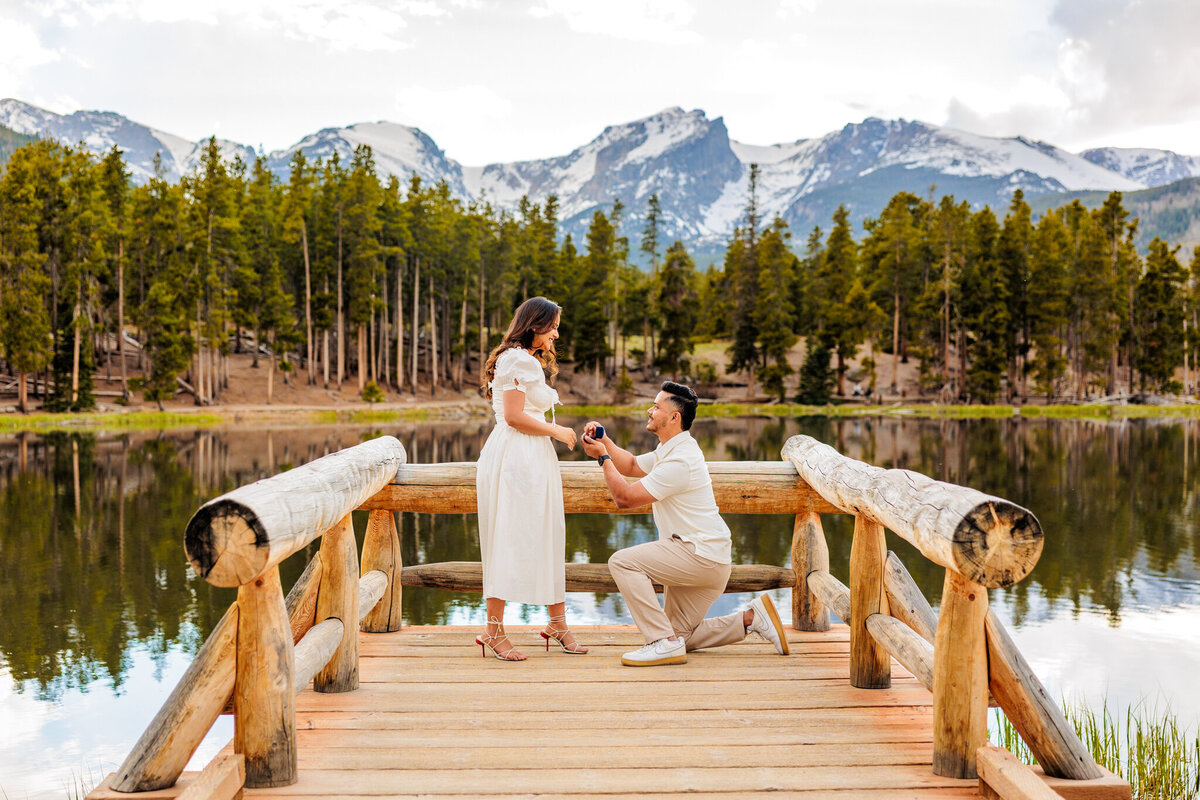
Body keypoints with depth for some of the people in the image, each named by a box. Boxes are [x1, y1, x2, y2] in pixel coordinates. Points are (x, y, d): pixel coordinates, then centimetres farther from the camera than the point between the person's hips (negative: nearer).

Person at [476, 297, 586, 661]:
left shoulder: (531, 361, 23)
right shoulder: (517, 359, -10)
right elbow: (514, 416, -17)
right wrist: (556, 431, -6)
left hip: (535, 460, 10)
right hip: (513, 458, -10)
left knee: (547, 539, 10)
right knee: (508, 540, -7)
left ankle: (557, 623, 18)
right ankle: (494, 631, -1)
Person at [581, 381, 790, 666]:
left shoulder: (680, 461, -21)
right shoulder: (670, 450, 12)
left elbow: (625, 497, -20)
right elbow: (632, 465, 24)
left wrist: (603, 457, -8)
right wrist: (604, 441, 8)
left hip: (702, 557, -10)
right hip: (698, 557, 10)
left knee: (623, 561, -20)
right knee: (681, 637, 14)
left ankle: (665, 642, -19)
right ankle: (751, 618, 16)